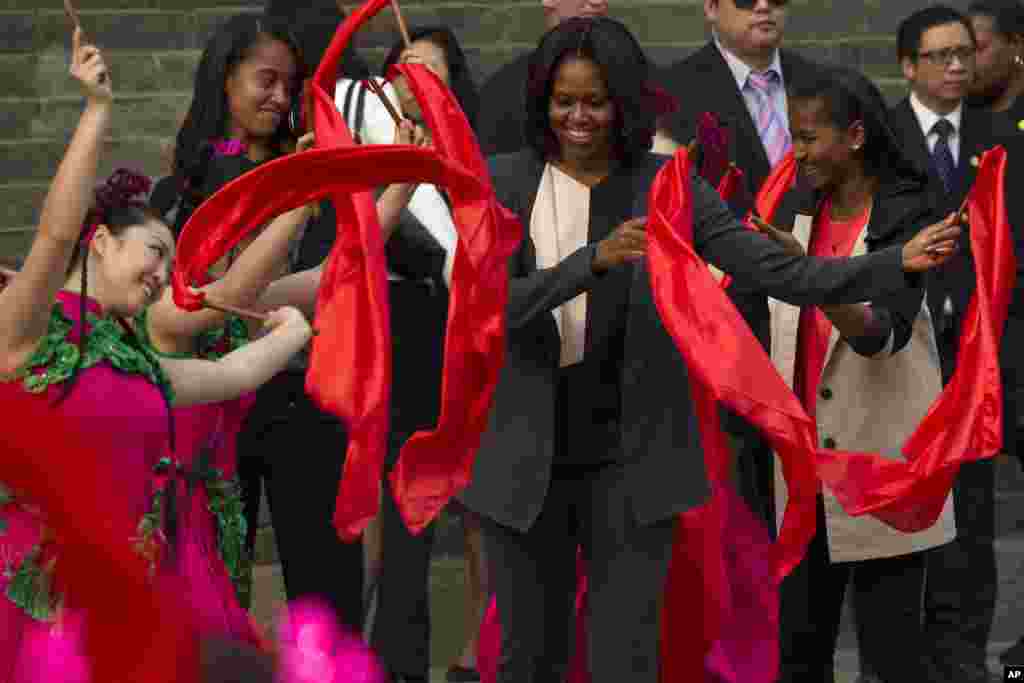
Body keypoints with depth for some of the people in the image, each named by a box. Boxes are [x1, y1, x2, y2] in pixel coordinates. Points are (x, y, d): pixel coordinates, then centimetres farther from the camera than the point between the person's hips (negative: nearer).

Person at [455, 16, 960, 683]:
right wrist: (595, 259, -29)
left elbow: (783, 272, -9)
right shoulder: (502, 183, -2)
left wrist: (899, 263, -22)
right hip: (527, 460, 1)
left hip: (629, 461, 0)